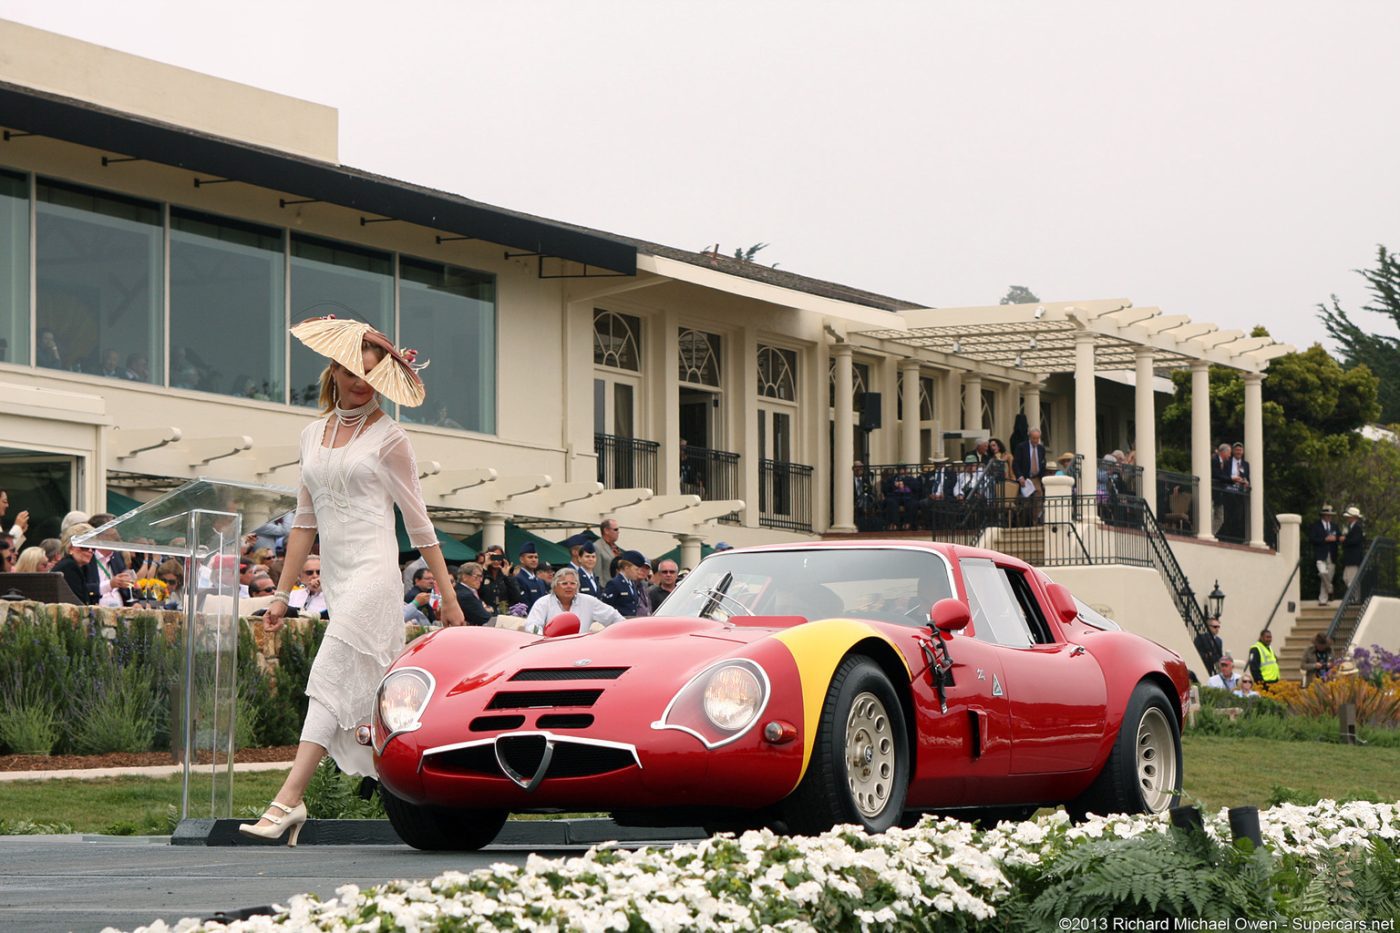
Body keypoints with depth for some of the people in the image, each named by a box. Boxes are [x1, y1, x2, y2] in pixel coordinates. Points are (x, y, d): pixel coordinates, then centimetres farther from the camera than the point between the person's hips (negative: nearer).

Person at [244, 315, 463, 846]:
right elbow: (305, 520, 19)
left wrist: (448, 593, 3)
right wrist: (283, 592, 17)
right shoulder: (313, 435, 15)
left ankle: (290, 798, -23)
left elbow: (417, 519, 3)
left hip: (374, 569, -6)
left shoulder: (388, 437, 1)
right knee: (375, 693, 6)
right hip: (334, 576, 6)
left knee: (332, 676, -16)